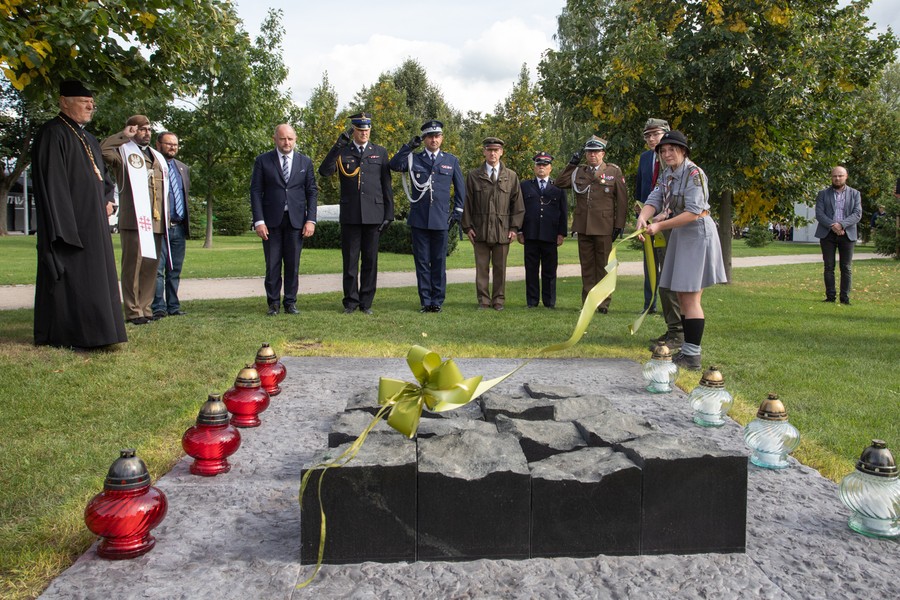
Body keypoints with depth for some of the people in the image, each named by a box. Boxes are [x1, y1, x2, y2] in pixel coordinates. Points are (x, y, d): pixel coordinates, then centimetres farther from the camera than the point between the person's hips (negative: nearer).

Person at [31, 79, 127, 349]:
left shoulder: (89, 140, 18)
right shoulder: (52, 134, -9)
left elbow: (103, 176, 27)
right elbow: (51, 182, -17)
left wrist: (106, 200, 6)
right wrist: (63, 225, -23)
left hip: (93, 223, 9)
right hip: (69, 221, -9)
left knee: (93, 274, 10)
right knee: (70, 276, -6)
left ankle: (88, 331, 18)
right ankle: (65, 334, 0)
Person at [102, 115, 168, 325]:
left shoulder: (158, 157, 23)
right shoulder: (124, 152, 4)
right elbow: (102, 150, -18)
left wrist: (166, 217, 16)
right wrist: (124, 135, -9)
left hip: (156, 221, 6)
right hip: (134, 220, -6)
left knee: (151, 266, 8)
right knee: (133, 266, -5)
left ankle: (146, 308, 14)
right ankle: (133, 312, -2)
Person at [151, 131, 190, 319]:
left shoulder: (183, 168, 17)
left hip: (179, 227, 6)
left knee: (175, 270, 10)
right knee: (157, 269, -6)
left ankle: (173, 307, 16)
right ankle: (158, 308, -2)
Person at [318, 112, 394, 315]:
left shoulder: (380, 153, 9)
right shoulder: (342, 152, 7)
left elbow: (386, 186, 9)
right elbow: (324, 171, -10)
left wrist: (389, 213, 3)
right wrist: (337, 146, -16)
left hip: (374, 214, 1)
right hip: (350, 215, 0)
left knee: (370, 260, 4)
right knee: (350, 261, 4)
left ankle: (366, 302, 13)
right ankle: (350, 302, 13)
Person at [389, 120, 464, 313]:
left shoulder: (451, 161, 9)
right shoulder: (414, 159, 8)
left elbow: (460, 188, 15)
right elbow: (394, 165, -11)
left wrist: (457, 212, 8)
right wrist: (409, 146, -15)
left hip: (441, 220, 0)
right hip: (419, 220, 0)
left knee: (439, 262, 3)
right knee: (422, 262, 3)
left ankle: (438, 301, 11)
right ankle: (425, 301, 10)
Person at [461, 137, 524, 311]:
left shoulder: (511, 176, 8)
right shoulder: (473, 175, 6)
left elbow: (517, 204, 8)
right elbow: (467, 203, 6)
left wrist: (514, 227, 1)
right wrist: (467, 226, -1)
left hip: (502, 231, 0)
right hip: (480, 230, 0)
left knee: (500, 268, 6)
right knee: (481, 268, 3)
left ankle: (499, 300, 15)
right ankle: (483, 300, 11)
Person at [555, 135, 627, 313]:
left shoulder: (614, 172, 3)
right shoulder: (578, 171, 12)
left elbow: (622, 200, 3)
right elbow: (559, 183, 5)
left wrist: (619, 225, -2)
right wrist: (572, 164, 2)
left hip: (604, 227, -3)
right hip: (583, 226, 3)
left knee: (603, 265, 2)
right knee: (587, 265, 7)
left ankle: (604, 303, 8)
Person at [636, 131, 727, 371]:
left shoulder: (694, 174, -17)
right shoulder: (666, 174, 9)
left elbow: (693, 212, -23)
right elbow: (654, 199, -2)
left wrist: (660, 225, -26)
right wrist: (643, 217, -23)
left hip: (697, 234, -9)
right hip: (680, 235, 9)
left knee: (690, 298, -9)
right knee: (683, 297, 12)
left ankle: (692, 357, -4)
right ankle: (687, 350, 20)